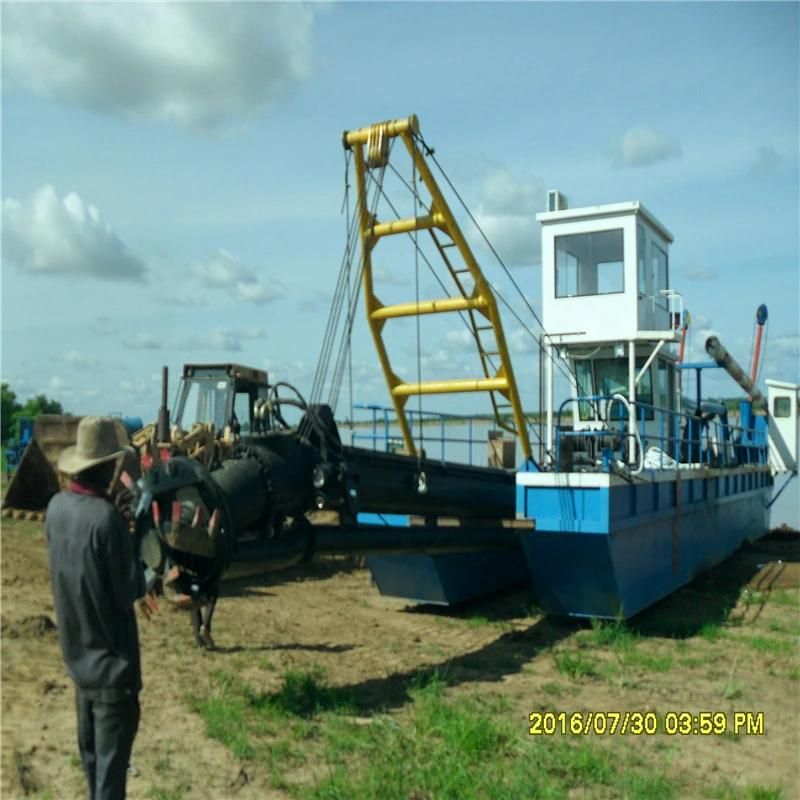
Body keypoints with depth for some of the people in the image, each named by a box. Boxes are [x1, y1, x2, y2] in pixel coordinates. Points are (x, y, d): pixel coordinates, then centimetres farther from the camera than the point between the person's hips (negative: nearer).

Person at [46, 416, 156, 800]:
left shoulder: (57, 506, -4)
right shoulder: (105, 517, -26)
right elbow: (128, 592, -20)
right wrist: (137, 538, -8)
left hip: (77, 650, 8)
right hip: (111, 656, -8)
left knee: (91, 745, 23)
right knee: (112, 753, 4)